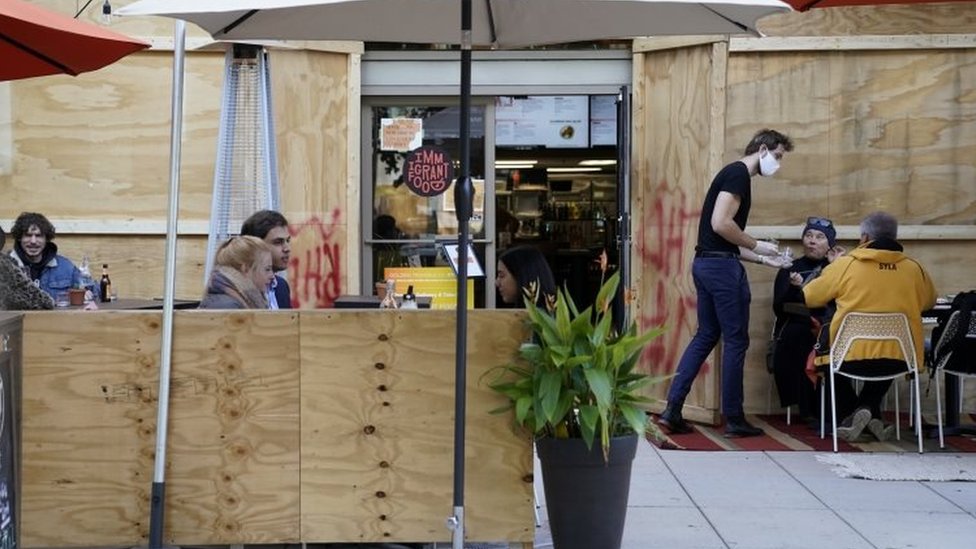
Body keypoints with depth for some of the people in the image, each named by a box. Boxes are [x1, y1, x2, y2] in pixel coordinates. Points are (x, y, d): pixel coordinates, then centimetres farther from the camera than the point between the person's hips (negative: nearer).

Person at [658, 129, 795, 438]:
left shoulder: (735, 174, 20)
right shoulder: (739, 174, -10)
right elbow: (721, 224, -23)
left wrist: (763, 259, 19)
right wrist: (757, 246, -10)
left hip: (705, 262, 10)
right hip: (722, 265, -10)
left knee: (705, 336, 12)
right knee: (736, 341, 0)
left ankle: (672, 410, 8)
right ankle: (734, 419, 7)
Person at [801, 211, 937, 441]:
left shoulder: (845, 264, -4)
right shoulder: (914, 268, 2)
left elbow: (810, 297, 7)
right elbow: (929, 302, 21)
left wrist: (801, 284, 30)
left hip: (852, 357, -2)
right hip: (900, 359, 3)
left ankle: (850, 413, 12)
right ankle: (869, 410, 18)